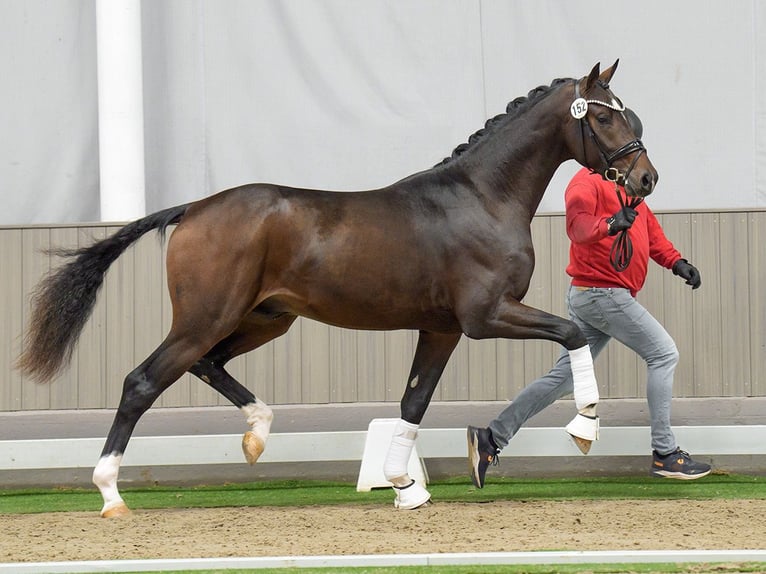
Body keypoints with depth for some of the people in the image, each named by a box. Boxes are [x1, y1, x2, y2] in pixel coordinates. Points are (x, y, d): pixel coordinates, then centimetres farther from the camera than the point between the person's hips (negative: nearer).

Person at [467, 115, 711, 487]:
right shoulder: (588, 182, -11)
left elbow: (649, 228, 25)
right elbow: (578, 225, -28)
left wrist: (675, 262, 10)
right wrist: (609, 226, -47)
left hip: (590, 297, 10)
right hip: (602, 293, -10)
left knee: (564, 377, 9)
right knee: (663, 354, -7)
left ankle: (491, 439, 6)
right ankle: (665, 455, -6)